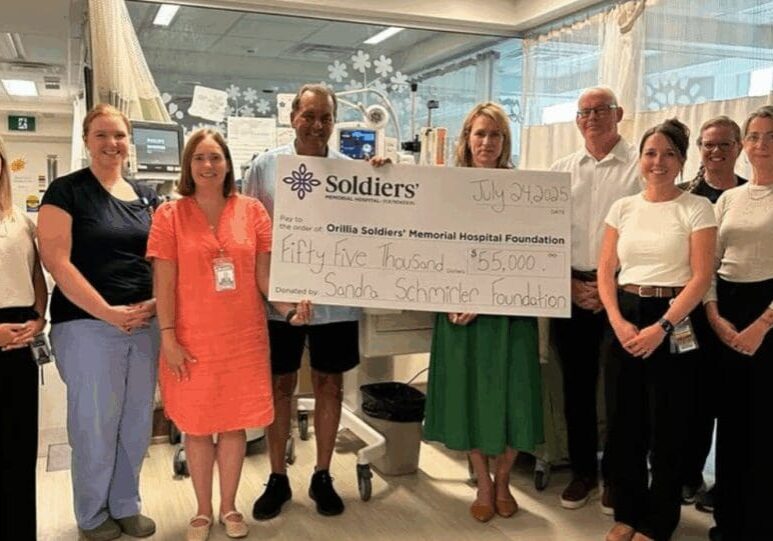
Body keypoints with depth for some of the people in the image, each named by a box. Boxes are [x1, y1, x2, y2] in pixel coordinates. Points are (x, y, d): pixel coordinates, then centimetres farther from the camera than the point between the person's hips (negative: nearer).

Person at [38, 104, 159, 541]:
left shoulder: (147, 197, 12)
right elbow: (57, 260, -11)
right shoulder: (66, 190, -3)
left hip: (145, 324, 5)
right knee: (95, 423, 4)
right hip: (87, 325, -5)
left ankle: (126, 504, 31)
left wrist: (156, 301, -5)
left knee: (137, 420, 12)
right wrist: (107, 312, -16)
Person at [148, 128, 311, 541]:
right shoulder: (169, 215, -2)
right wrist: (168, 338, -8)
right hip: (192, 341, -1)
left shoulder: (251, 211, 3)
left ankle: (229, 506, 29)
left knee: (235, 424, 10)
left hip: (244, 338, 1)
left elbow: (264, 274, 3)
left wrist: (289, 310, -11)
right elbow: (164, 282, -4)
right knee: (196, 426, 9)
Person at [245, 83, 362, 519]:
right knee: (280, 385, 11)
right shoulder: (266, 166, 0)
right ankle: (278, 478, 27)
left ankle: (323, 476, 28)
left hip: (334, 298, 1)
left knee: (329, 385, 11)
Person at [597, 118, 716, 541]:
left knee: (667, 428, 6)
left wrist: (662, 327, -18)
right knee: (624, 423, 10)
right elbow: (605, 270, 6)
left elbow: (700, 278, -9)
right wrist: (618, 322, -9)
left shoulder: (696, 208, -4)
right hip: (625, 321, 4)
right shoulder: (623, 208, 8)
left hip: (674, 326, -3)